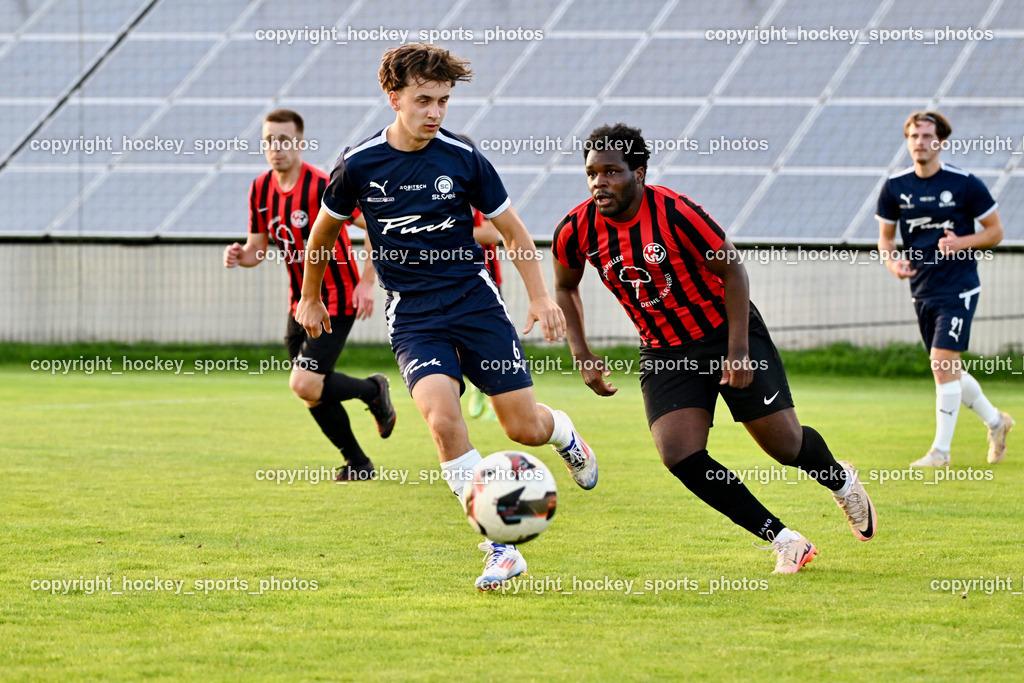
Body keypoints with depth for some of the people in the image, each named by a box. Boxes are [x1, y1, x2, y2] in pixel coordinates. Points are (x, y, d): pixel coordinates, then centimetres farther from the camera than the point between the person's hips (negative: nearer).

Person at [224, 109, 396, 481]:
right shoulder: (261, 189, 3)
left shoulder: (321, 186, -20)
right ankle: (357, 464, 26)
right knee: (314, 390, 9)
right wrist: (239, 255, -12)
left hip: (335, 301, -7)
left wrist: (366, 283, -20)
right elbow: (259, 248, 12)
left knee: (305, 385, -19)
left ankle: (373, 390, 9)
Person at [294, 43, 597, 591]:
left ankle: (563, 432, 40)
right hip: (412, 315, -1)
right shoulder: (359, 165, -4)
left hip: (474, 299, 1)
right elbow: (324, 229, 15)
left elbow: (513, 232, 7)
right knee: (443, 418, -25)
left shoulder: (463, 158, -5)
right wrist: (310, 298, 24)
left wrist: (541, 297, -1)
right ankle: (501, 550, -19)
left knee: (525, 428, -1)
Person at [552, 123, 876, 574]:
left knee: (785, 444, -1)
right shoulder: (576, 232, -12)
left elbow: (732, 270, -13)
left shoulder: (674, 212, -24)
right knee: (680, 456, -17)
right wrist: (582, 357, -1)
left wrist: (738, 350, -18)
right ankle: (784, 541, -5)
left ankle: (841, 482, 37)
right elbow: (565, 288, 9)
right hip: (663, 352, 3)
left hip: (725, 332, -3)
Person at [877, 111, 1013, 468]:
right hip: (922, 290, 5)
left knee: (942, 364, -14)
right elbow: (885, 237, 13)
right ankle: (995, 421, 34)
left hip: (959, 288, -5)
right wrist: (893, 261, -9)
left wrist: (961, 243, -17)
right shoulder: (894, 187, 3)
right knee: (949, 370, 11)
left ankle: (941, 450, -6)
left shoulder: (965, 184, -8)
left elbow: (995, 231, 0)